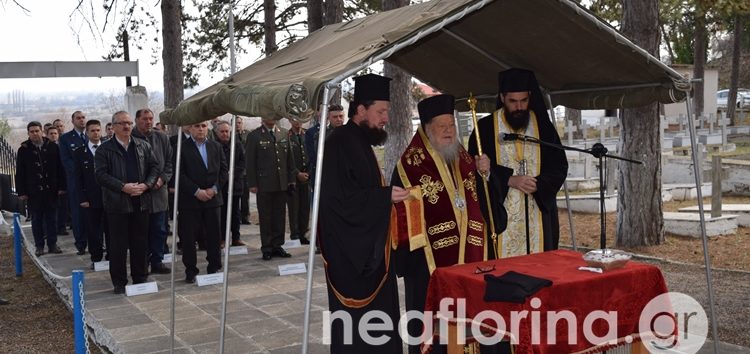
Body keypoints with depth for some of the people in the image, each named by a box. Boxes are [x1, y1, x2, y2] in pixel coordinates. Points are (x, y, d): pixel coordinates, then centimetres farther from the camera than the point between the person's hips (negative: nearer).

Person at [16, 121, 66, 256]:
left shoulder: (52, 147, 2)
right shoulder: (24, 150, 1)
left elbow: (59, 168, 4)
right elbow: (19, 173, 1)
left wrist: (61, 186, -1)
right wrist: (21, 192, -4)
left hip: (51, 190, 1)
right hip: (33, 192, 0)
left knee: (51, 218, 6)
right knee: (36, 220, 7)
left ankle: (52, 244, 15)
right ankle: (39, 246, 14)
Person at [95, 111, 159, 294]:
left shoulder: (143, 146, 10)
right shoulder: (104, 149, -1)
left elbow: (155, 167, 7)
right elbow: (101, 174, -9)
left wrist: (145, 185, -10)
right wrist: (123, 187, -18)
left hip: (141, 202, 3)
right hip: (117, 204, -3)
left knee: (140, 243, 10)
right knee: (118, 245, 3)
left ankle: (140, 278, 21)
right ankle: (119, 282, 13)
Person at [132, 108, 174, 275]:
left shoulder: (162, 138, 8)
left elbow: (169, 162, 10)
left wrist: (162, 179, -5)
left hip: (158, 191, 4)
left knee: (160, 230, 8)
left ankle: (157, 261, 18)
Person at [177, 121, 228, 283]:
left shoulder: (216, 147, 10)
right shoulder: (182, 147, -4)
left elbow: (223, 170, 8)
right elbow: (180, 173, -10)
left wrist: (214, 189, -6)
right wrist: (196, 191, -15)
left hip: (213, 198, 4)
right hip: (190, 199, -3)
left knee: (214, 235, 8)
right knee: (188, 237, 1)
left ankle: (214, 268, 19)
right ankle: (191, 271, 12)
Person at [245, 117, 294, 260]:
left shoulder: (284, 134, 9)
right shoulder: (254, 135, -3)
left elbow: (289, 158, 12)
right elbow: (250, 162, -4)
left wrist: (291, 179, 7)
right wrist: (252, 184, -8)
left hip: (282, 184, 4)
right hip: (264, 184, -3)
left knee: (279, 216, 8)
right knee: (265, 217, 4)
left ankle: (277, 246, 17)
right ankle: (267, 248, 12)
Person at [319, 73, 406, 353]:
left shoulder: (360, 142, 15)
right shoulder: (341, 142, -16)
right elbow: (339, 197, -24)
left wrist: (388, 194, 9)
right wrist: (385, 196, -22)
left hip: (367, 249, 10)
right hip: (350, 254, -10)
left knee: (374, 323, 14)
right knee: (356, 323, -3)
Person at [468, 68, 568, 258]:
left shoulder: (543, 126, 7)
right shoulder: (485, 128, 0)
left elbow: (560, 166, 6)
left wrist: (538, 184, -12)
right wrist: (509, 180, -16)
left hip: (538, 216, 2)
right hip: (500, 215, -2)